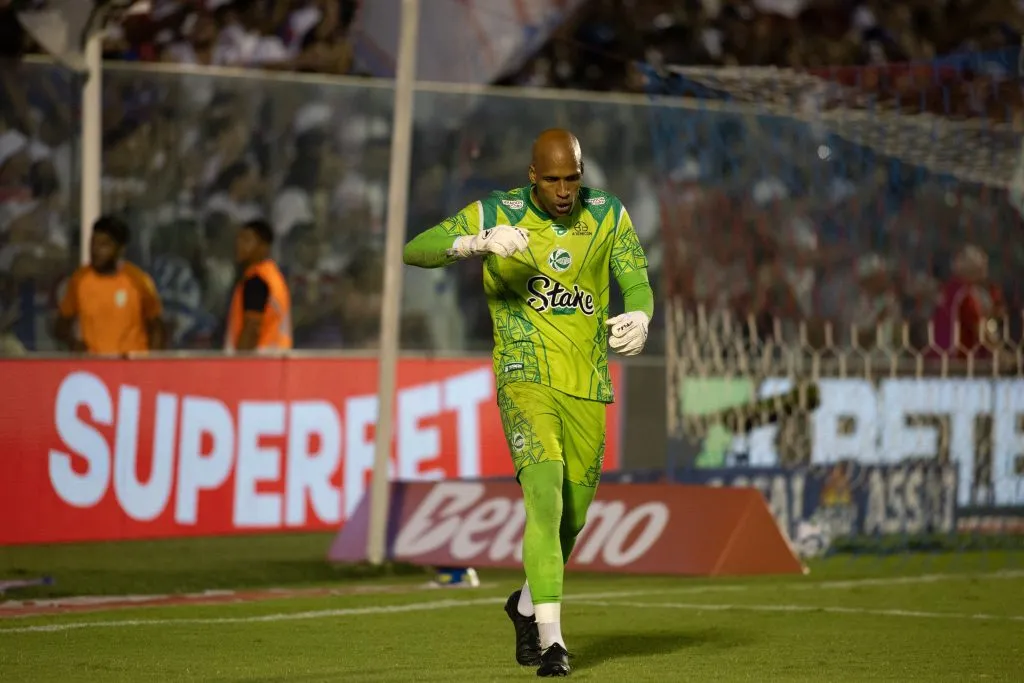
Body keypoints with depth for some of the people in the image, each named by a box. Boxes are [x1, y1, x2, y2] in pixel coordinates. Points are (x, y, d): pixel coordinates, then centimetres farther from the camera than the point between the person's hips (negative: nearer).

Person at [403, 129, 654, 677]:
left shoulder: (609, 217, 5)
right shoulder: (496, 215, -4)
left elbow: (637, 283, 0)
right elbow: (414, 251, -9)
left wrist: (639, 320, -24)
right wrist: (476, 242, -28)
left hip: (587, 384, 4)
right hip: (525, 378, -4)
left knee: (571, 517, 11)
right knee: (545, 495, -22)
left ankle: (526, 606, 39)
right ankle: (550, 640, -24)